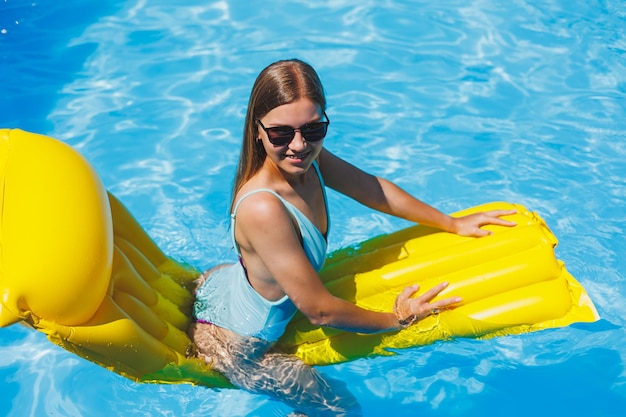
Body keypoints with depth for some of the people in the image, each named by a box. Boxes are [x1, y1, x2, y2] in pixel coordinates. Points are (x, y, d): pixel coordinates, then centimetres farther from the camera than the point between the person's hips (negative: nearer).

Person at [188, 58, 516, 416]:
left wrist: (453, 223, 6)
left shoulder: (308, 158, -19)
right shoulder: (263, 209, -41)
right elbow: (320, 310, -31)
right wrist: (395, 319, -15)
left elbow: (373, 189, -1)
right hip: (233, 346, -7)